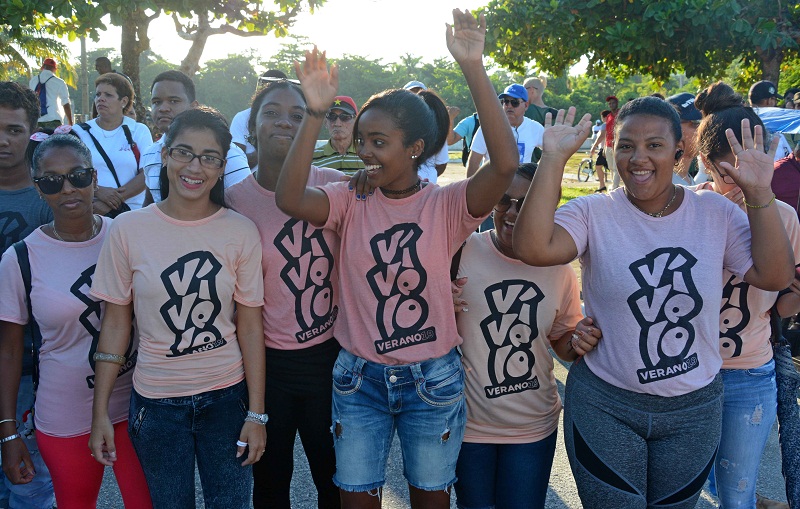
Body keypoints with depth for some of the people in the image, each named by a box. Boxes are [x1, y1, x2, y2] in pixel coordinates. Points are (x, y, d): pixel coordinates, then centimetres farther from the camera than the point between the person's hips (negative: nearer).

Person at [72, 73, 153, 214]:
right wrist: (98, 192, -15)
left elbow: (146, 174, -2)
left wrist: (114, 199, -12)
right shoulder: (79, 132, 12)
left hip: (132, 211, 0)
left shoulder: (139, 131, 9)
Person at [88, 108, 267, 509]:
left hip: (227, 397, 0)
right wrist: (100, 413, -2)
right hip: (156, 402, 0)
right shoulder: (129, 229, -7)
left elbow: (250, 327, -4)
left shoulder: (241, 232, -7)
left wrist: (256, 414, -4)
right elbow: (115, 323, -2)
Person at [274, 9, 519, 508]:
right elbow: (289, 199, -24)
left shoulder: (446, 204, -11)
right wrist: (315, 114, -34)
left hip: (433, 379, -1)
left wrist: (474, 68, -36)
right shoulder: (352, 203, -5)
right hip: (360, 377, 2)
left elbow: (505, 165, -29)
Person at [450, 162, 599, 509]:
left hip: (534, 428, 2)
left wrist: (579, 343, -13)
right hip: (470, 424, -1)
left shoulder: (559, 270, -4)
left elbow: (563, 341, 9)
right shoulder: (463, 252, -13)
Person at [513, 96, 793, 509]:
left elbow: (775, 276, -8)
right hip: (604, 405, -2)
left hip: (694, 410, 3)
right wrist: (553, 159, -25)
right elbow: (532, 248, -27)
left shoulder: (716, 212, -2)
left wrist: (759, 194, -16)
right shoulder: (593, 213, -10)